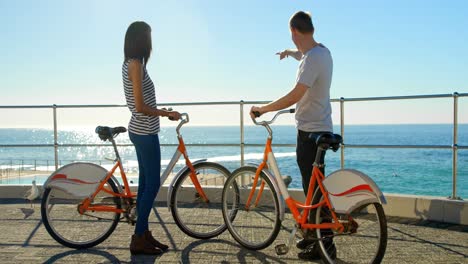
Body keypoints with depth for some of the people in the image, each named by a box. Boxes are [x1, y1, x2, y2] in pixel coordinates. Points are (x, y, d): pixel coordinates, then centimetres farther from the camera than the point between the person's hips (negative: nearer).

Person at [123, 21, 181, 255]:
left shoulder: (130, 63, 13)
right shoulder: (136, 64, -17)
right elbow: (140, 107, -21)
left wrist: (161, 112, 17)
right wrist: (167, 113, -11)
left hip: (140, 131, 10)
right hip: (145, 133, -10)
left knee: (145, 183, 13)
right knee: (153, 184, -2)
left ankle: (143, 233, 23)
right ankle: (138, 239, 8)